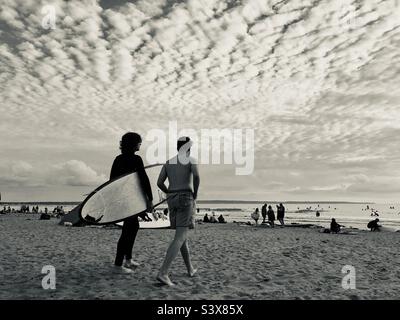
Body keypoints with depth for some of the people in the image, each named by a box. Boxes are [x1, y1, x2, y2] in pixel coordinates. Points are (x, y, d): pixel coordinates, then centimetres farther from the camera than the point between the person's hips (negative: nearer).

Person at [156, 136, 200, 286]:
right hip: (186, 200, -6)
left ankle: (190, 268, 29)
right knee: (180, 238, -10)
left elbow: (159, 183, 4)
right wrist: (195, 194, -5)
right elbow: (196, 176, -21)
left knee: (182, 233, 21)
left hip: (172, 201, 7)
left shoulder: (168, 162, 13)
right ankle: (163, 273, -22)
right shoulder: (191, 159, -2)